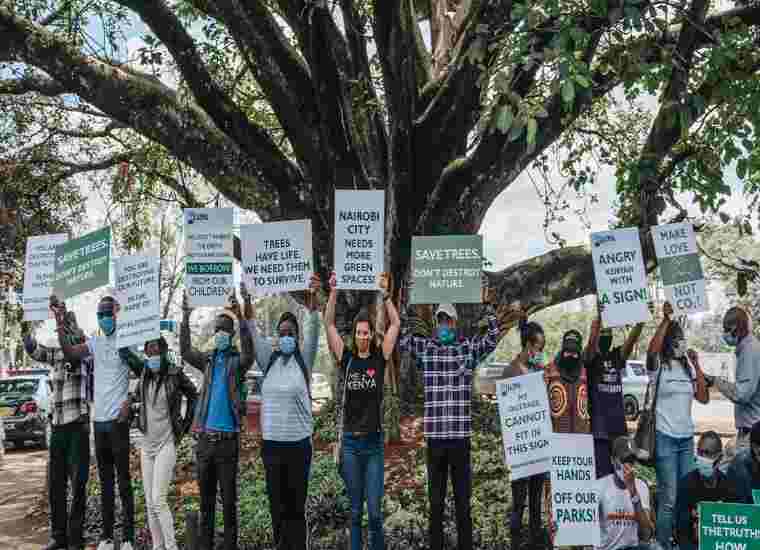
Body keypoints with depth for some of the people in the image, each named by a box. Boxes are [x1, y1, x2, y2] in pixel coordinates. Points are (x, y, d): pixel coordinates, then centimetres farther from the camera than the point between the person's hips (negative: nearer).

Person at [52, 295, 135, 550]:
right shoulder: (95, 342, 10)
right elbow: (70, 353, -4)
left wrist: (129, 402, -17)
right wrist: (60, 324, -13)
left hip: (117, 419, -6)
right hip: (99, 419, 6)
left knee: (123, 479, -1)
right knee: (105, 480, 12)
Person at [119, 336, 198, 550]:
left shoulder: (175, 374, -10)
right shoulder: (143, 370, 1)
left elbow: (194, 396, 4)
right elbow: (124, 351, 10)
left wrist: (185, 425, 3)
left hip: (166, 444, -5)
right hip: (147, 444, 5)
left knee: (158, 500, -12)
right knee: (150, 503, 7)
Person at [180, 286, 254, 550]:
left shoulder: (237, 361, -2)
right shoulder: (208, 360, 10)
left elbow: (249, 353, -23)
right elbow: (185, 352, -4)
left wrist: (241, 316, -34)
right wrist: (186, 318, -15)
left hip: (227, 439, -4)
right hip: (204, 437, 4)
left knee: (228, 499, 2)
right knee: (206, 498, 11)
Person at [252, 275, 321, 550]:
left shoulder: (304, 359, 0)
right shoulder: (269, 359, 8)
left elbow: (313, 331, -13)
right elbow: (254, 333, 1)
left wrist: (312, 301, -29)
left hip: (298, 443, -3)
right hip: (271, 443, 3)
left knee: (296, 507, 3)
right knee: (277, 506, 10)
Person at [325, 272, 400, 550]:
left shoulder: (380, 357, 1)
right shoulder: (346, 358, 3)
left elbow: (396, 324, -4)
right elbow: (329, 324, -2)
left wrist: (385, 293, -8)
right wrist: (333, 292, -9)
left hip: (374, 442, -1)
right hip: (350, 442, 1)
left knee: (375, 511, 0)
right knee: (355, 510, 10)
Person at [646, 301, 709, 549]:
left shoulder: (688, 367, 9)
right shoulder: (658, 365, -7)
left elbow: (704, 398, 4)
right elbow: (651, 350, -30)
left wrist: (696, 364, 0)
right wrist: (665, 319, -29)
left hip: (687, 437, 6)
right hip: (665, 437, -6)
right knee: (669, 498, -4)